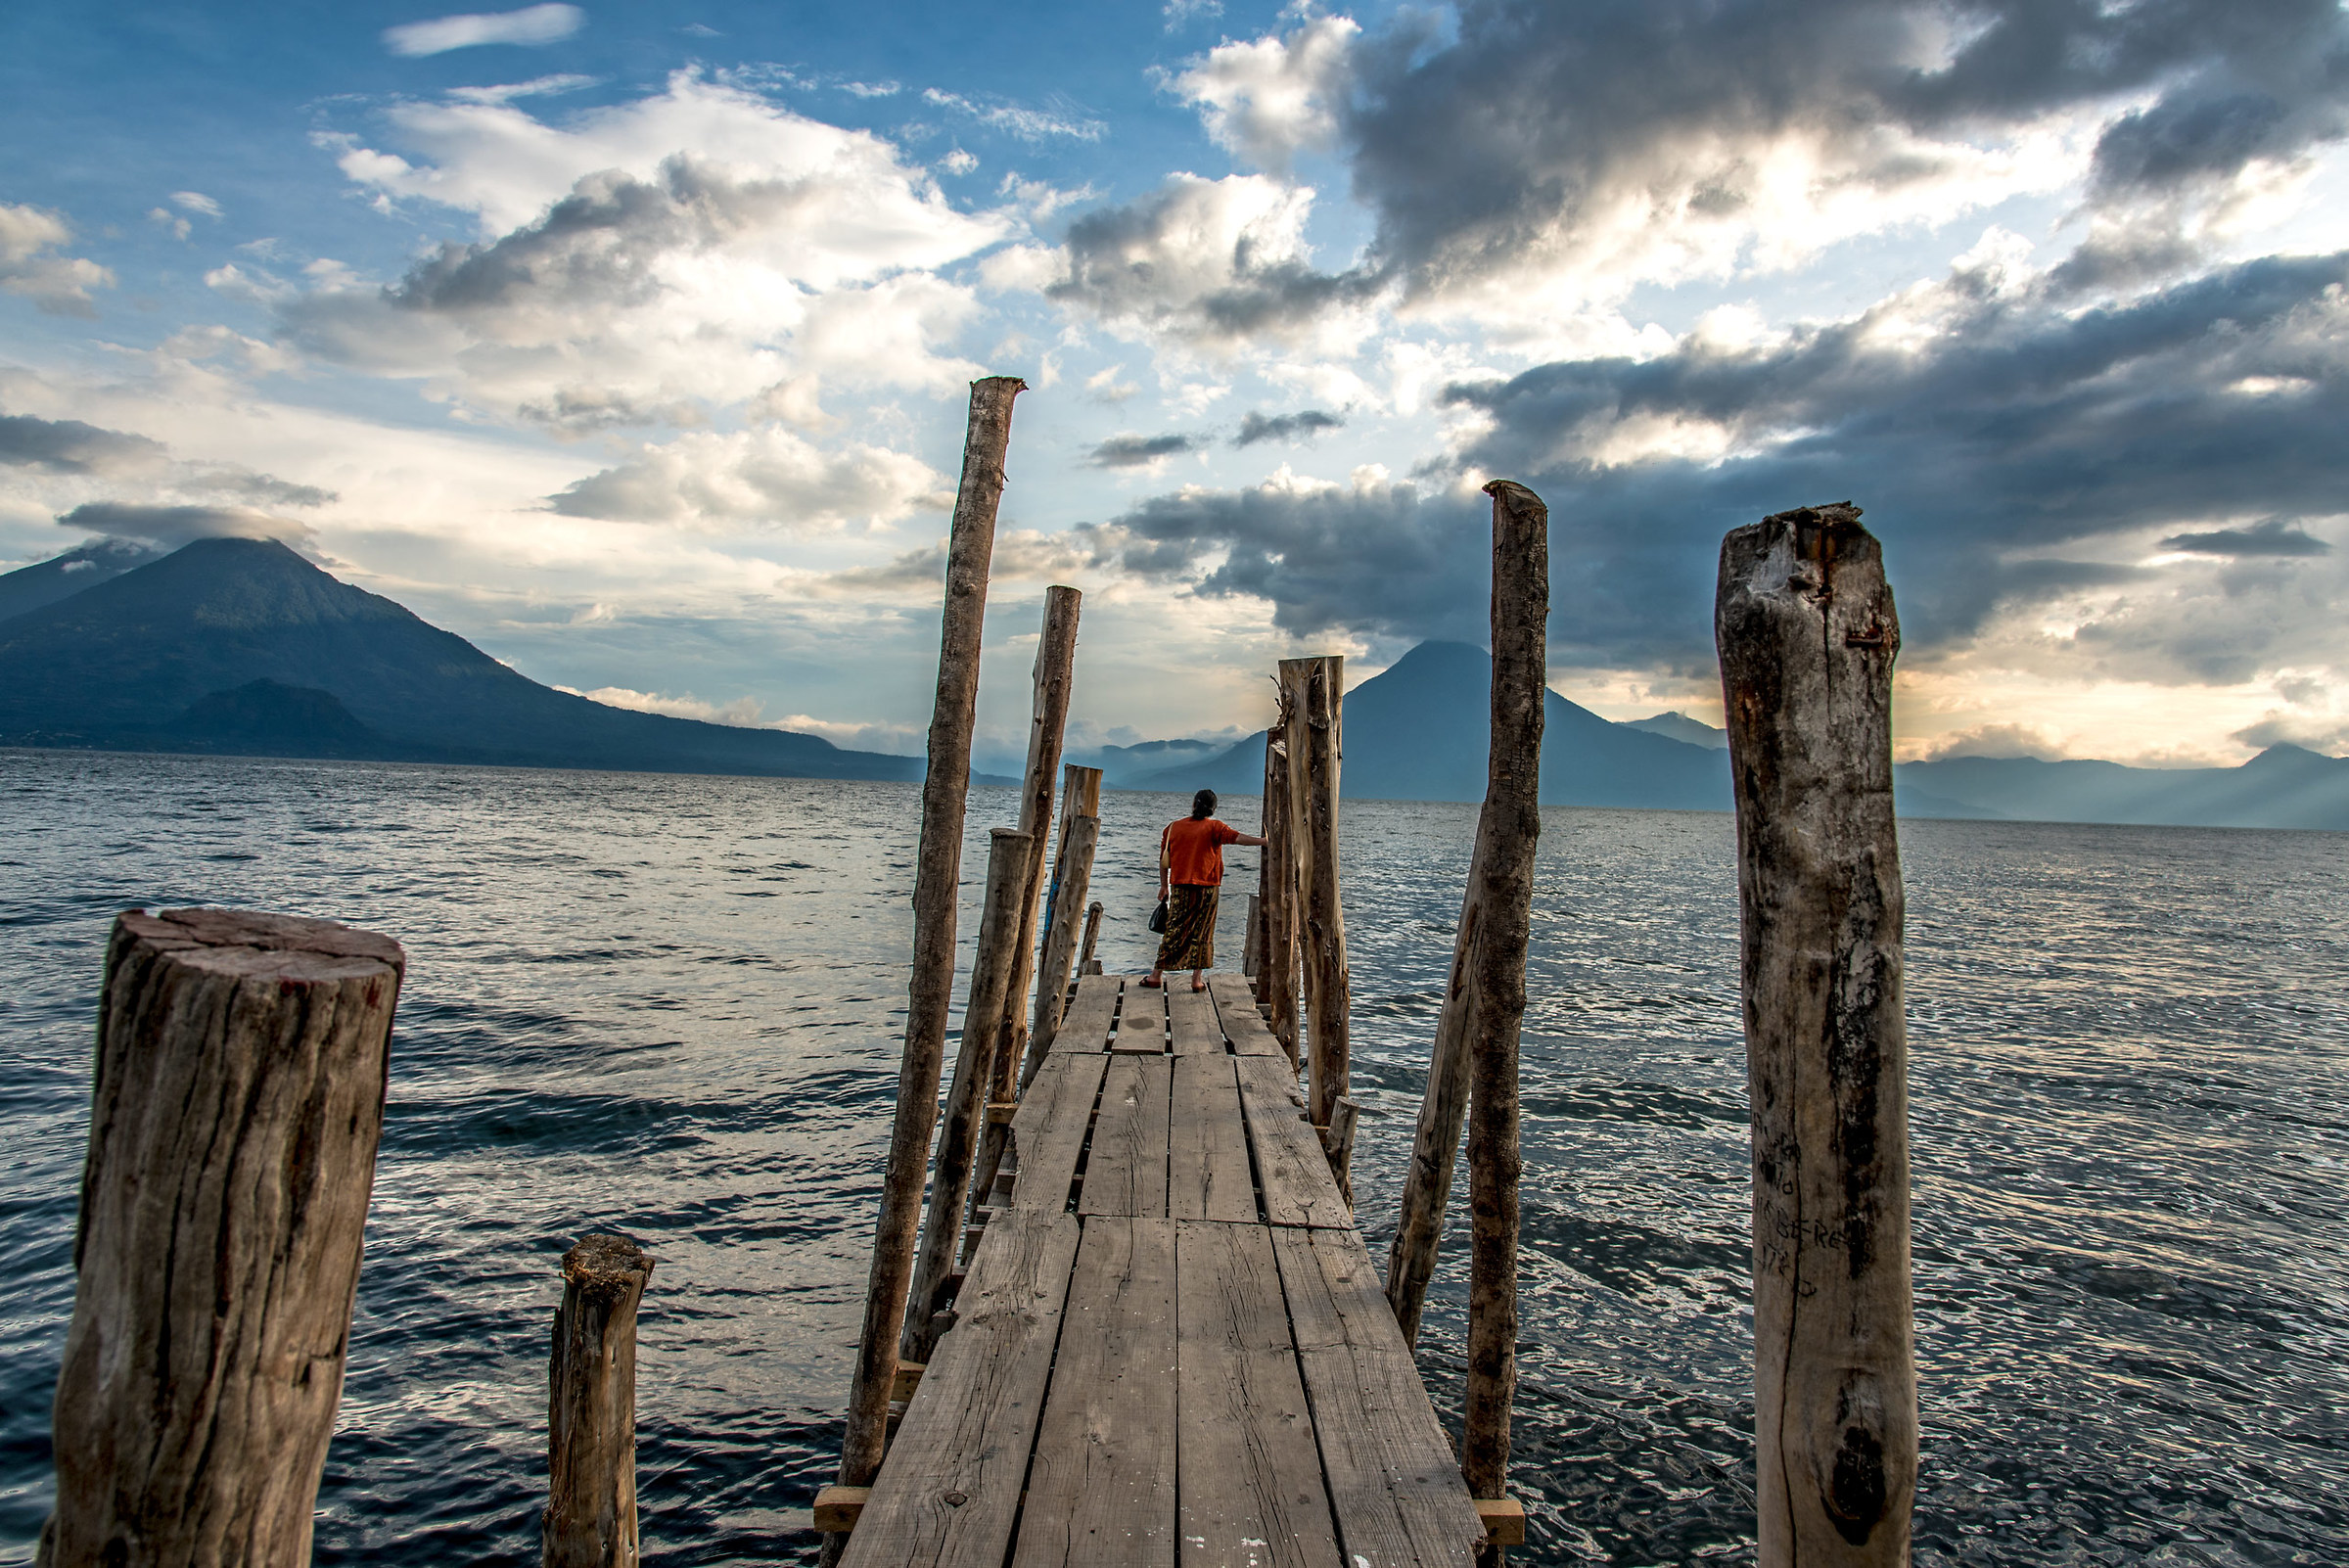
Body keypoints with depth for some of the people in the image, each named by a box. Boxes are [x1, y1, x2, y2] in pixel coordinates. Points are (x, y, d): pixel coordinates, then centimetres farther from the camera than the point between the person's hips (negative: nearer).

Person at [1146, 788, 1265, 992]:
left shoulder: (1173, 827, 7)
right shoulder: (1214, 827, -4)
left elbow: (1164, 860, 11)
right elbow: (1237, 837, -18)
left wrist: (1164, 885, 20)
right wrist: (1264, 841, -23)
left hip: (1179, 887, 2)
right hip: (1206, 888, -2)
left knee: (1173, 930, 9)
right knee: (1202, 934, 4)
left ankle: (1156, 974, 11)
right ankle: (1197, 980, 4)